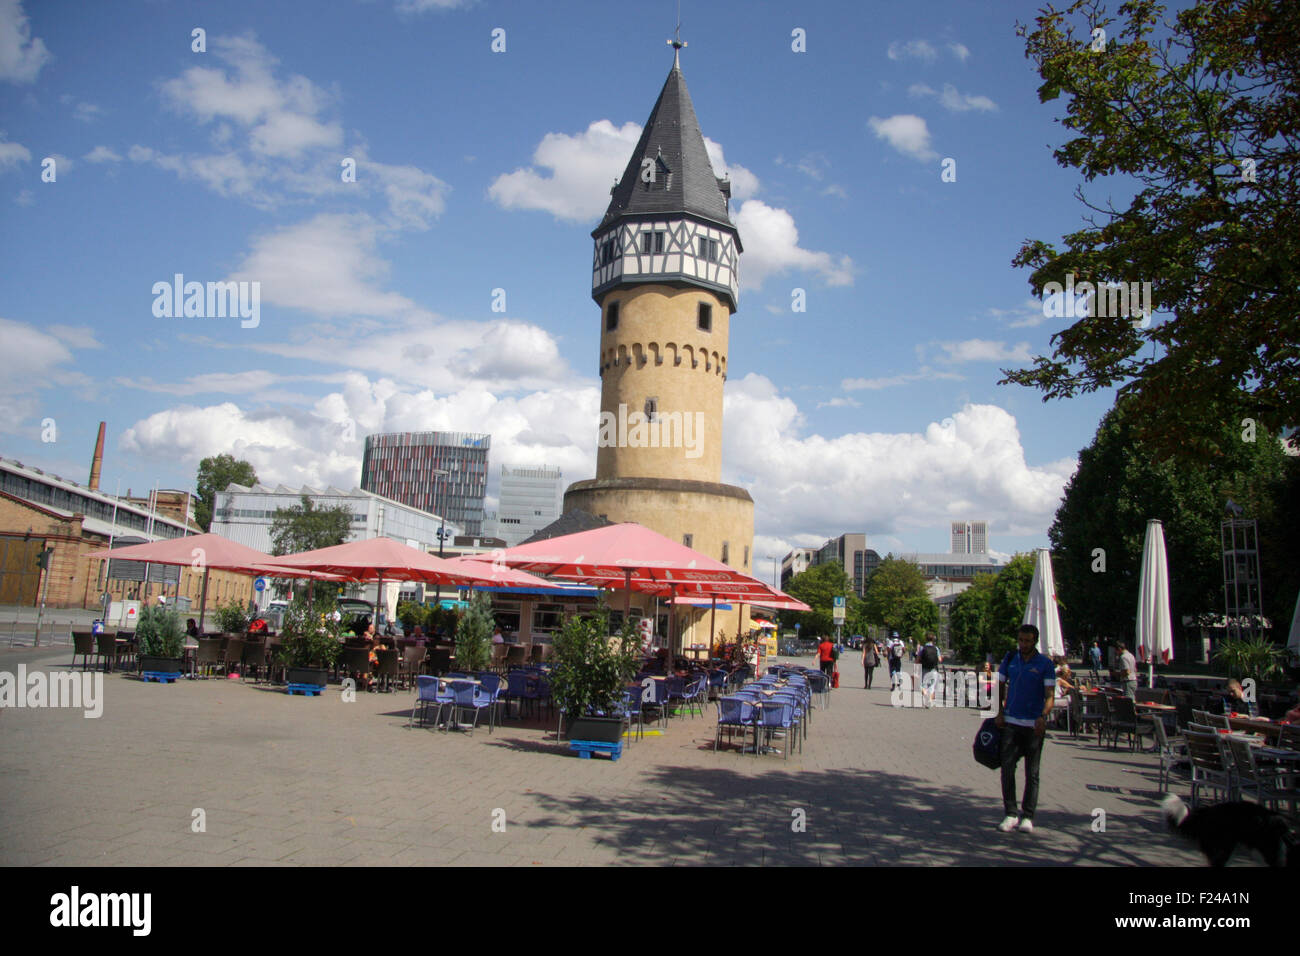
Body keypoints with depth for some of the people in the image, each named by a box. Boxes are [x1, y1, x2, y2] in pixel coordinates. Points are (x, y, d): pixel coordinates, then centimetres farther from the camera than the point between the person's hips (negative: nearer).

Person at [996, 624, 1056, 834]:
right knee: (1007, 767, -3)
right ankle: (1010, 814, 5)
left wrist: (1042, 717, -25)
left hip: (1034, 724, -2)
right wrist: (999, 712, 1)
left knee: (1032, 773, 5)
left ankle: (1027, 816, 14)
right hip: (1011, 722, 2)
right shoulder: (1010, 659, 6)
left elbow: (1050, 696, -8)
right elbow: (1000, 686, 13)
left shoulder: (1045, 664, -3)